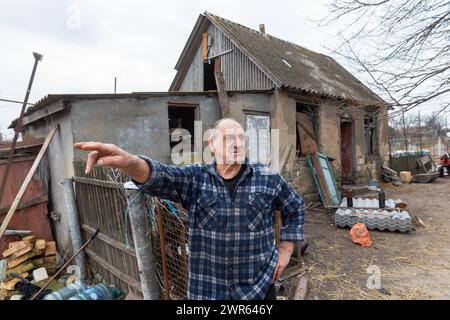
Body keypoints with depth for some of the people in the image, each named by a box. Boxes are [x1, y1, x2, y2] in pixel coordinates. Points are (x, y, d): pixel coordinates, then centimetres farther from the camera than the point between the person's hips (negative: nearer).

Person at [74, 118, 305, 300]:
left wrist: (286, 249, 4)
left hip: (259, 285, 0)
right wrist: (129, 162, -43)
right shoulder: (194, 178, -6)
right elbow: (158, 176, -23)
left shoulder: (268, 178, -4)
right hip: (207, 288, 1)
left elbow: (295, 208, 9)